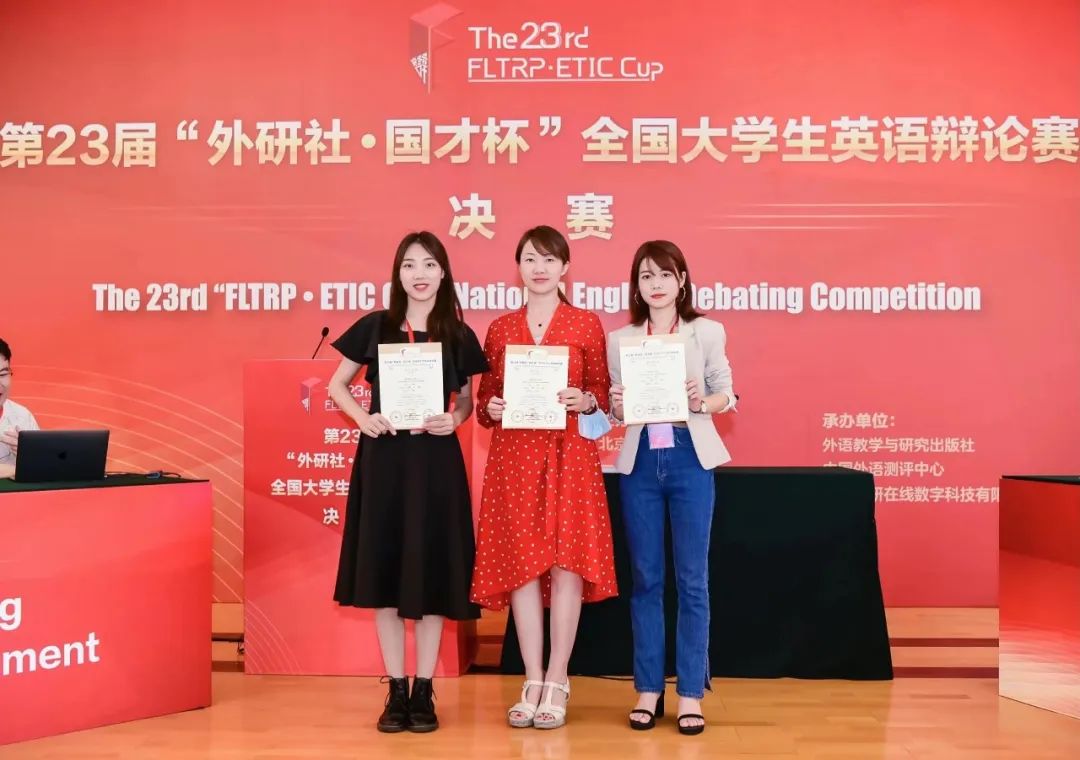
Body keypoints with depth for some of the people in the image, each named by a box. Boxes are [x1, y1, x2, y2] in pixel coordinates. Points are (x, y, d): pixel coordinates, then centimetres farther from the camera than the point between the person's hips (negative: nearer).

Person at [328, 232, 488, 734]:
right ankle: (396, 691, 15)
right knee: (384, 571, 3)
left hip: (435, 462, 0)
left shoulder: (459, 336, 2)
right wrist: (363, 418, -8)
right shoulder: (374, 328, 2)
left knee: (431, 572, 3)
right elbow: (337, 385, 10)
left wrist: (454, 420, -9)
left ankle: (424, 692, 15)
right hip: (383, 459, 0)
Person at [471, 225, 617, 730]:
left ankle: (557, 684, 6)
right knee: (522, 562, 1)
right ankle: (532, 683, 10)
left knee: (566, 561, -4)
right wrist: (491, 409, -9)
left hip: (569, 453, -2)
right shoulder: (500, 329, 10)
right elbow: (484, 400, 12)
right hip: (514, 455, 2)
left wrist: (585, 401, -15)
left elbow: (602, 394, 6)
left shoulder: (586, 324, 4)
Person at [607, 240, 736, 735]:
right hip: (639, 462, 2)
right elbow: (615, 408, 10)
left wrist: (702, 403, -15)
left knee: (692, 580, 2)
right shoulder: (619, 340, 8)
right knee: (645, 579, 7)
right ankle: (648, 690, 17)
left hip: (690, 458, -2)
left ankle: (690, 694, 11)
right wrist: (618, 406, -12)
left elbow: (726, 394, 5)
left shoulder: (707, 332, 3)